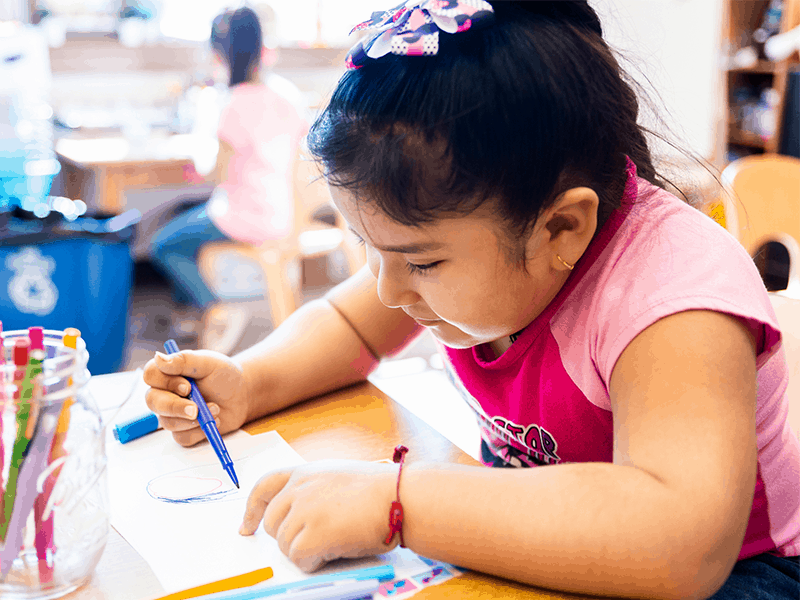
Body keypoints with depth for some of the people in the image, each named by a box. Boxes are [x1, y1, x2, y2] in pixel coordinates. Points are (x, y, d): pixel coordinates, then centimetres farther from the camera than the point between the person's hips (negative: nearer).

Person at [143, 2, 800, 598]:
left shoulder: (673, 284, -33)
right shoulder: (457, 230, -10)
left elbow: (683, 544, -45)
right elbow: (346, 324, 7)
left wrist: (394, 500, -45)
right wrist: (244, 383, -12)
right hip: (527, 533, 5)